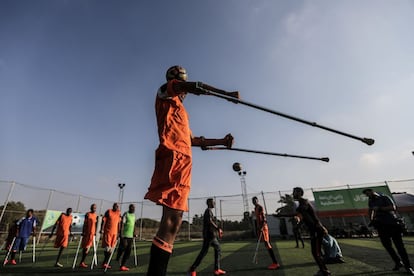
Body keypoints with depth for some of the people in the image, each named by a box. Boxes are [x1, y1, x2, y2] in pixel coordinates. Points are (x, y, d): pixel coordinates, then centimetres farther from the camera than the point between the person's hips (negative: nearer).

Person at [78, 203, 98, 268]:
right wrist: (83, 232, -13)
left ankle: (82, 262, 20)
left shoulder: (96, 216, 9)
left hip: (92, 233, 5)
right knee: (85, 247, 1)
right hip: (87, 232, -5)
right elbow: (85, 224, -9)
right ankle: (82, 262, 11)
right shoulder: (87, 214, -7)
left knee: (87, 247, 10)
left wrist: (95, 232, 13)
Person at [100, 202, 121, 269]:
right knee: (107, 247, 0)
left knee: (111, 248, 7)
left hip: (114, 233, 4)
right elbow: (104, 220, -5)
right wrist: (102, 229, -12)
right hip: (107, 231, -4)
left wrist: (119, 232, 11)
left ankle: (105, 263, 19)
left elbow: (119, 223, 11)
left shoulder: (119, 213, 7)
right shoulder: (108, 211, -4)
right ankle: (105, 263, 15)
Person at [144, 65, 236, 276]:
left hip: (183, 160, 9)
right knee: (171, 219, -18)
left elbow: (193, 140, 35)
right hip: (173, 157, -9)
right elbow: (195, 87, -4)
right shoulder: (165, 91, 14)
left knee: (173, 221, 2)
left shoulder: (180, 109, 36)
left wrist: (221, 141, 33)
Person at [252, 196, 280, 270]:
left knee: (267, 244, -10)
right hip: (259, 228, 9)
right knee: (267, 244, 11)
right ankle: (274, 262, 17)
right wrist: (257, 229, 24)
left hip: (263, 228, -9)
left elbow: (264, 218, -19)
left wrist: (262, 227, -27)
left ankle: (275, 263, -8)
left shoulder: (260, 207, -11)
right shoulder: (255, 208, 17)